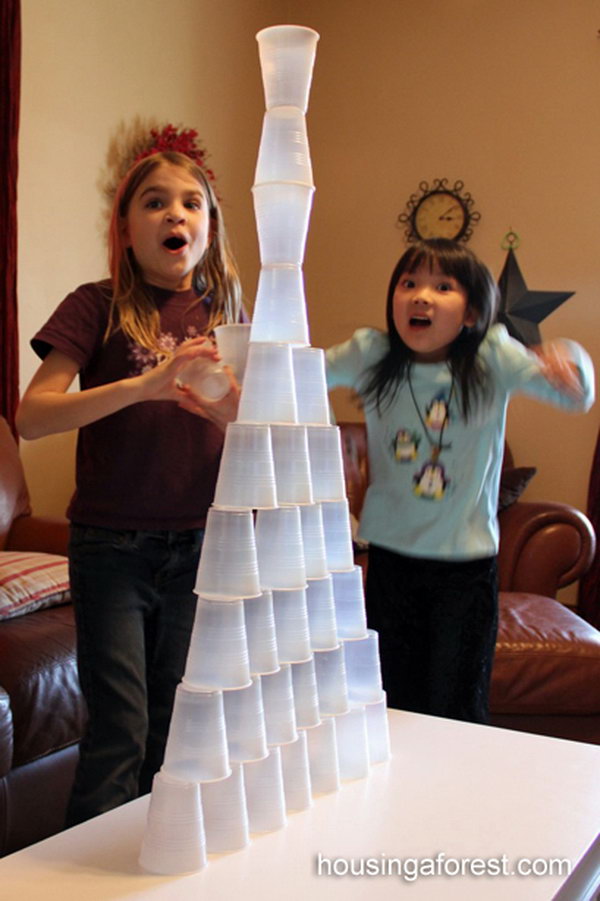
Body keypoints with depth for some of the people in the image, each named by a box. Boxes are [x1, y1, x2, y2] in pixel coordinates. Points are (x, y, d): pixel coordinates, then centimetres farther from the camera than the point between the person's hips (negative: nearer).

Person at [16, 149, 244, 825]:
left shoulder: (225, 314, 8)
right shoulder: (97, 307, -4)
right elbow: (31, 416, -15)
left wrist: (235, 416, -15)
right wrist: (145, 385, -28)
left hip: (200, 543, 4)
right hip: (112, 543, -3)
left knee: (175, 731, 12)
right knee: (120, 731, -3)